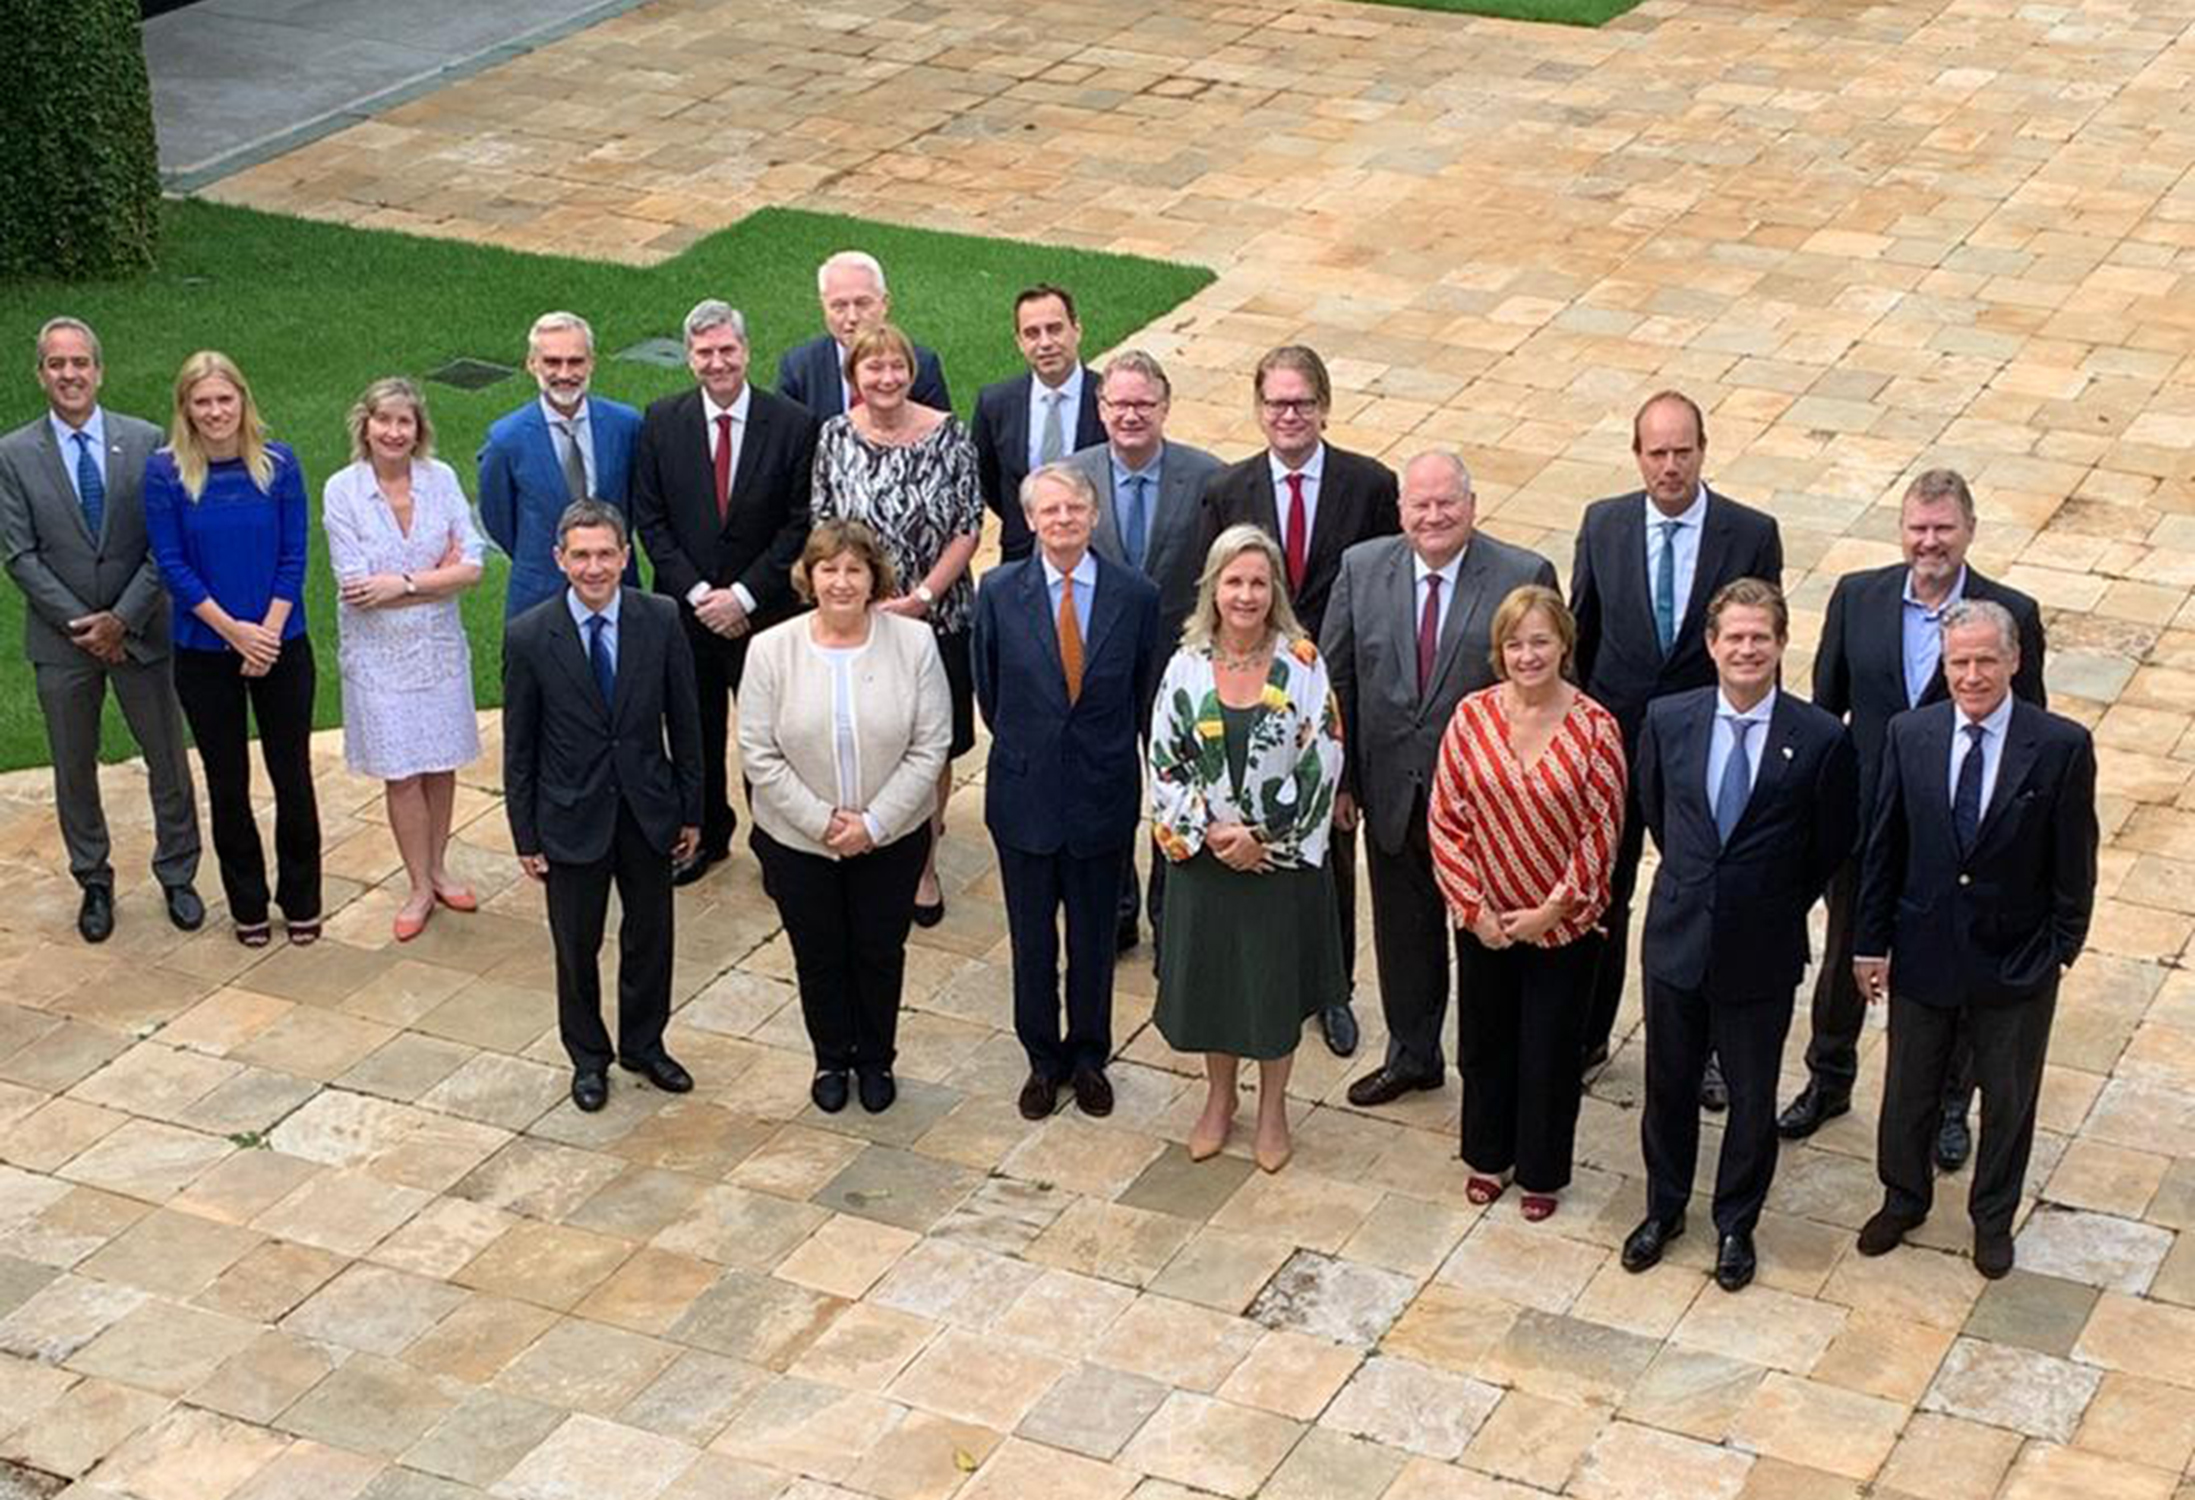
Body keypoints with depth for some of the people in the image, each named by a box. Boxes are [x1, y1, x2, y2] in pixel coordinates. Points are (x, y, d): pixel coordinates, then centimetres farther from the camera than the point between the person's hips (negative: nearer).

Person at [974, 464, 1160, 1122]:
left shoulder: (1136, 595, -8)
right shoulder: (999, 591, -7)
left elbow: (1144, 696, 3)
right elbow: (989, 689, 5)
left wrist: (1107, 756, 8)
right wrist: (1023, 750, 10)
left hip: (1103, 794, 0)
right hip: (1025, 794, 0)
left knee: (1094, 938, 14)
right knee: (1031, 938, 13)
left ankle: (1089, 1056, 33)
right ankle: (1042, 1059, 31)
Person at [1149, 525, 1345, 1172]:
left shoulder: (1302, 666, -11)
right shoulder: (1187, 667, -5)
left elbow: (1321, 764, -11)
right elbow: (1164, 763, -2)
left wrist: (1265, 838, -14)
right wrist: (1208, 831, -13)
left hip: (1281, 857, -2)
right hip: (1204, 856, 2)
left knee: (1276, 981, 10)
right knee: (1208, 974, 14)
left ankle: (1272, 1107, 30)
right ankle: (1219, 1097, 35)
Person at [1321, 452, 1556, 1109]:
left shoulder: (1525, 578, -13)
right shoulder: (1362, 569, -4)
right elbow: (1335, 679, 2)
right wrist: (1339, 778, 2)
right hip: (1393, 791, 3)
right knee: (1403, 931, 20)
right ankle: (1411, 1055, 40)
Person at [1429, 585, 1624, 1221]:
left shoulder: (1595, 727, -14)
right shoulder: (1472, 716, -8)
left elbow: (1602, 830, -12)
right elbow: (1445, 818, -5)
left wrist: (1554, 908, -13)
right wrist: (1473, 906, -10)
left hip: (1563, 923, -2)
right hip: (1484, 920, 2)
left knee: (1551, 1049, 12)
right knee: (1485, 1040, 18)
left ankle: (1542, 1171, 32)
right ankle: (1488, 1156, 40)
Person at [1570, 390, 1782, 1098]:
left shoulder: (1751, 534, -10)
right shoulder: (1603, 524, -4)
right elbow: (1580, 635, 4)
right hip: (1611, 743, 2)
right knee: (1600, 895, 15)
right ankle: (1587, 1034, 33)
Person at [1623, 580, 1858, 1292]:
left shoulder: (1820, 739, -15)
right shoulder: (1668, 719, -7)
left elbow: (1835, 841, -1)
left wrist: (1778, 906, 4)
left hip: (1761, 952, -2)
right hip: (1676, 938, 2)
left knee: (1752, 1097, 13)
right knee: (1668, 1085, 18)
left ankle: (1736, 1224, 34)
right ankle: (1664, 1208, 39)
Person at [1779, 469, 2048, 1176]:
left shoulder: (2013, 615, -14)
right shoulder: (1857, 596, -7)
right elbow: (1825, 702, 2)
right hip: (1865, 818, 2)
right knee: (1845, 957, 20)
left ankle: (1951, 1104, 35)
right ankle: (1828, 1082, 42)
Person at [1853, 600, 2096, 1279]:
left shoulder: (2061, 746, -15)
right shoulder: (1909, 735, -8)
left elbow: (2074, 860, -7)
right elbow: (1883, 847, -1)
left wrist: (2063, 946, -6)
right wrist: (1869, 941, 0)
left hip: (2016, 962, -2)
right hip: (1924, 950, 2)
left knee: (2009, 1097, 16)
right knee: (1909, 1088, 19)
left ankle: (1993, 1217, 38)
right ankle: (1903, 1198, 43)